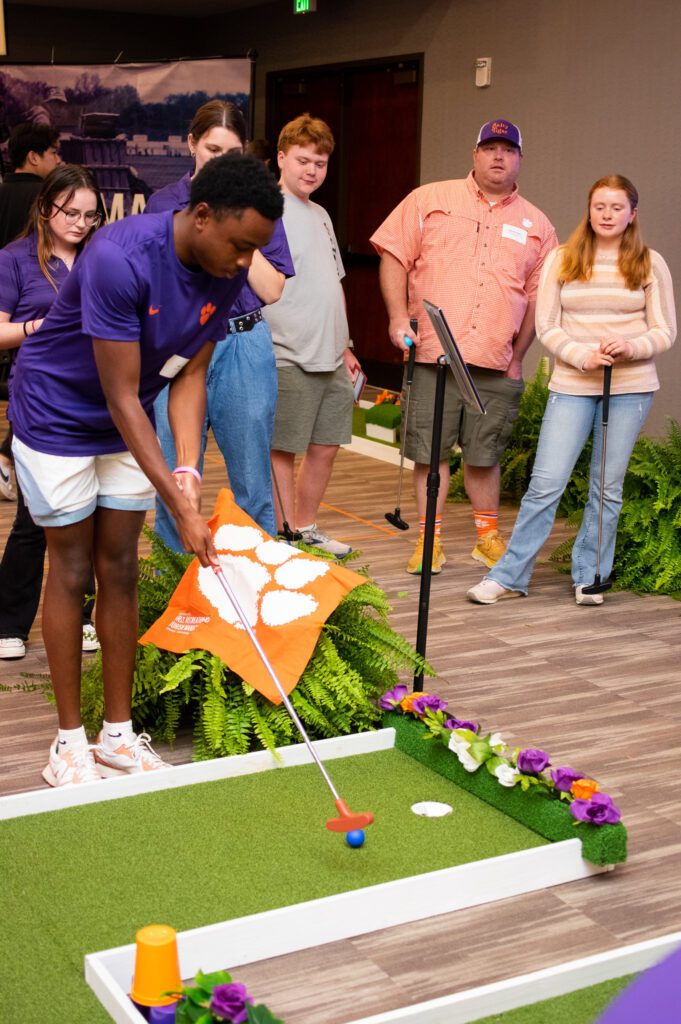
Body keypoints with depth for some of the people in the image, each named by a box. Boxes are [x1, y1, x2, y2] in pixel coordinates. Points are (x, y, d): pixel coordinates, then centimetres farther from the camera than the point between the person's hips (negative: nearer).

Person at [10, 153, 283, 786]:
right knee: (71, 569, 0)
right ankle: (70, 742, 12)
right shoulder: (120, 259, -34)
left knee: (120, 570, 8)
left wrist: (187, 474, -18)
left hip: (128, 425, 6)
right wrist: (179, 508, -31)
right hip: (58, 417, -6)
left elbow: (189, 375, -5)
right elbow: (121, 397, -31)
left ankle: (119, 734, 17)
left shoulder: (227, 272, -13)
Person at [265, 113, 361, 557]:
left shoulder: (320, 215, 18)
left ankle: (306, 529, 27)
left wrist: (345, 345, 23)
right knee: (282, 452, -1)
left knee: (325, 448, 13)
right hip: (289, 358, -8)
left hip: (330, 358, 8)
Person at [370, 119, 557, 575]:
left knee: (484, 455, 9)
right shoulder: (429, 200, 7)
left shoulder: (536, 225, 13)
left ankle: (488, 537, 26)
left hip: (496, 364, 2)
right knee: (431, 452, 3)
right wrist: (399, 316, -7)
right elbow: (394, 258, 4)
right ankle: (429, 540, 15)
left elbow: (538, 296, 14)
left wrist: (517, 355, 8)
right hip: (434, 354, -1)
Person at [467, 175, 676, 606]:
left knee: (608, 487, 7)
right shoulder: (562, 260, 4)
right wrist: (583, 356, -16)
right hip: (572, 387, -1)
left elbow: (665, 331, 4)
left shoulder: (650, 264, 5)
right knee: (546, 482, -5)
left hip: (630, 388, 1)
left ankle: (589, 578, 20)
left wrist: (631, 348, -17)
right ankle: (509, 576, 4)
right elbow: (547, 327, 1)